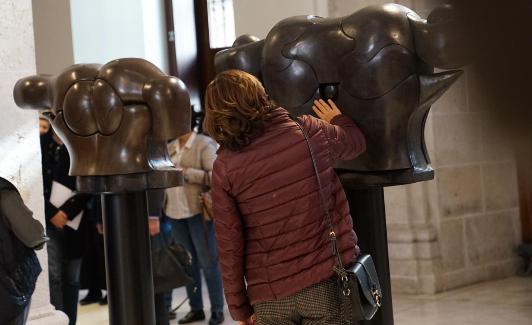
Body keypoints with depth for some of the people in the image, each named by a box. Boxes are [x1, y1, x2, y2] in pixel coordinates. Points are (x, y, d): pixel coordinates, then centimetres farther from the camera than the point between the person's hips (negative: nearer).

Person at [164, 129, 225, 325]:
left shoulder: (205, 144, -5)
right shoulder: (170, 147, 14)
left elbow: (214, 176, -15)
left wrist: (186, 173, -17)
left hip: (198, 211, -6)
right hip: (175, 212, 6)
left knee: (208, 261, -3)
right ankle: (196, 308, 19)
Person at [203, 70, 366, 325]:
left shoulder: (225, 167, -6)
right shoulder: (310, 132, -3)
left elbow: (229, 245, -5)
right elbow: (356, 142, 19)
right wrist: (338, 120, 41)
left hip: (271, 296, 0)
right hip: (328, 282, 1)